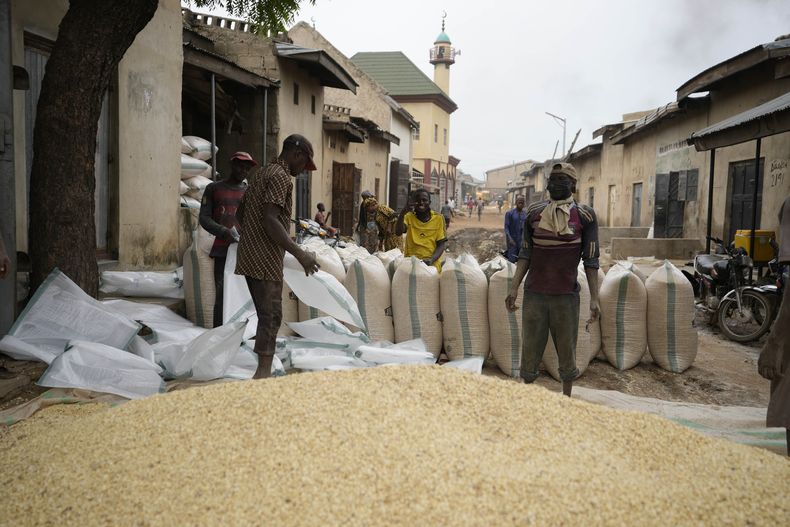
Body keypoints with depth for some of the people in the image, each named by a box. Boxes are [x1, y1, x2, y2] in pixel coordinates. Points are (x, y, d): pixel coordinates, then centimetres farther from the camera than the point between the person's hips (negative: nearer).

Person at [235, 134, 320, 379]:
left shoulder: (262, 173, 18)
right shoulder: (281, 176, -12)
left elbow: (240, 213, 23)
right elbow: (270, 220, -23)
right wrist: (299, 254, -24)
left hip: (250, 255, 10)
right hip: (266, 259, -10)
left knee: (266, 315, 14)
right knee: (271, 316, -7)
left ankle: (263, 371, 21)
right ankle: (263, 373, -5)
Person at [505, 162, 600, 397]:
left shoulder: (584, 215, -2)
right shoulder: (534, 213, 5)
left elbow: (590, 260, -2)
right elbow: (525, 254, 8)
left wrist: (594, 298, -7)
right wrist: (514, 288, 2)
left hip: (566, 295, -2)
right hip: (534, 293, 2)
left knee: (566, 351, 8)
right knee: (530, 349, 7)